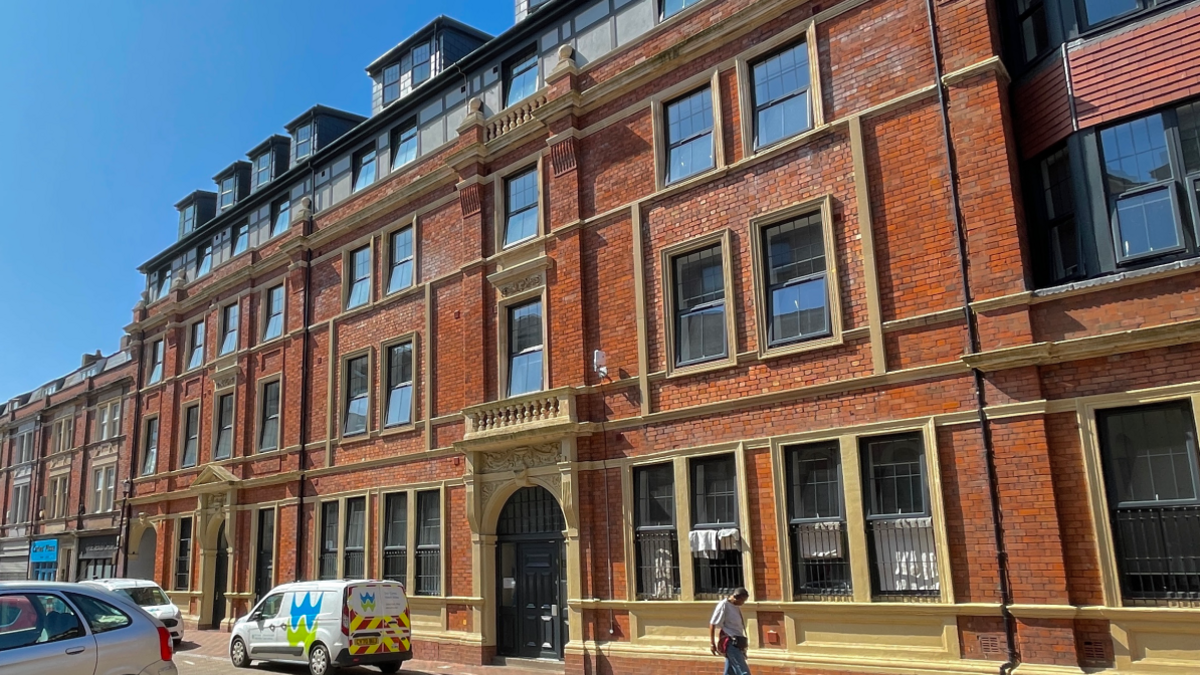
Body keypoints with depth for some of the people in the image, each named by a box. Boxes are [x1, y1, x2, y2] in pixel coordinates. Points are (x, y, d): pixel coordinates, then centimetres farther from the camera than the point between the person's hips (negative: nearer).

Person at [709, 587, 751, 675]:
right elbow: (712, 624, -11)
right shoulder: (723, 606, -12)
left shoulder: (736, 607, 12)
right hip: (731, 643, -9)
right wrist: (712, 643, -13)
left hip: (737, 644, 9)